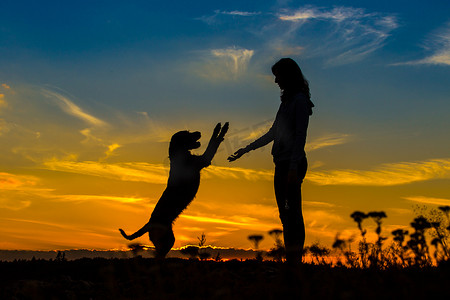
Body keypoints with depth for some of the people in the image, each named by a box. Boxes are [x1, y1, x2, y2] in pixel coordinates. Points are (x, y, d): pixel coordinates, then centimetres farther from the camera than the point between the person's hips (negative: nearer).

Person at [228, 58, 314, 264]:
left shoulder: (300, 100, -5)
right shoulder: (287, 100, 21)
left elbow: (301, 135, -13)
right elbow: (273, 133, 26)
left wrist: (294, 166, -20)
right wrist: (246, 149, 28)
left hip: (292, 164, -9)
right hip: (282, 164, 9)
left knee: (292, 212, -12)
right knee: (285, 214, 6)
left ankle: (295, 261, -12)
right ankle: (291, 261, 7)